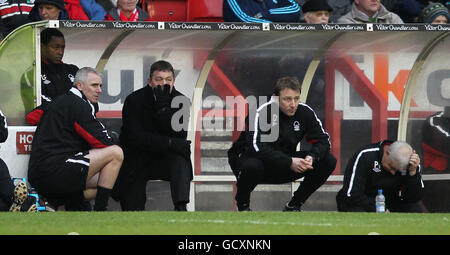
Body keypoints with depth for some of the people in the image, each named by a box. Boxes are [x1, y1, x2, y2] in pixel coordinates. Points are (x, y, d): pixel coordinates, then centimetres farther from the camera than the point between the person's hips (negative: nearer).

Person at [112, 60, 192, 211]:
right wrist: (170, 143, -33)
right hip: (136, 163, -2)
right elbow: (134, 138, -23)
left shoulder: (180, 101, -7)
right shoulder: (134, 100, -14)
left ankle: (180, 206, -35)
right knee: (132, 210, -8)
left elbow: (179, 136, -19)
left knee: (182, 156, -30)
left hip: (163, 160, 2)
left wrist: (163, 107, -30)